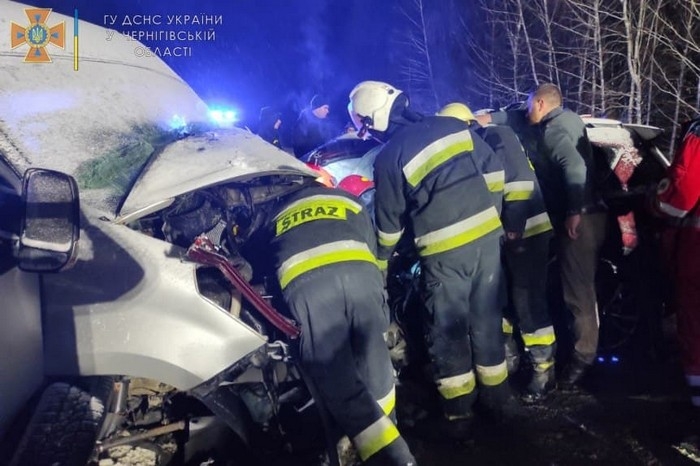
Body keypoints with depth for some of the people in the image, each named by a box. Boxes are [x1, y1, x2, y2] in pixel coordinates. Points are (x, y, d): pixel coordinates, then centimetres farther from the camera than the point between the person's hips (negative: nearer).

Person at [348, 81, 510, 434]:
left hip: (444, 251, -5)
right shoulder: (454, 125, 6)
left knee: (447, 332, 11)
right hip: (487, 236, 6)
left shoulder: (388, 157, -7)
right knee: (486, 320, 19)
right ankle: (496, 399, 34)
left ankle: (459, 414, 21)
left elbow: (389, 224, 0)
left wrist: (379, 265, 15)